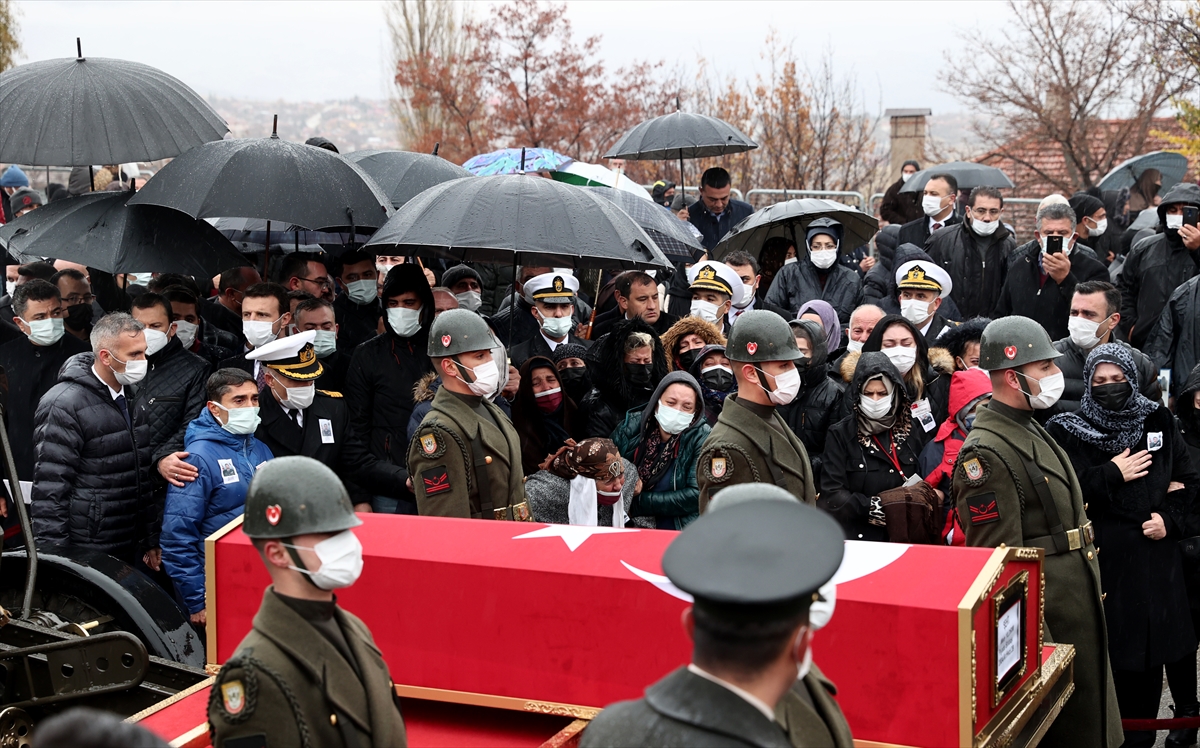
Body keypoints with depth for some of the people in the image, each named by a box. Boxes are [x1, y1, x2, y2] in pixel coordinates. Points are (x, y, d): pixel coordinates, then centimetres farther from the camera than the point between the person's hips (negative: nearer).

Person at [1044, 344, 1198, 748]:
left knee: (1148, 653, 8)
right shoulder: (1068, 431, -1)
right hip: (1100, 560, -3)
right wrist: (1112, 475, -11)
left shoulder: (1159, 423, 9)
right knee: (1104, 654, -3)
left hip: (1154, 559, 3)